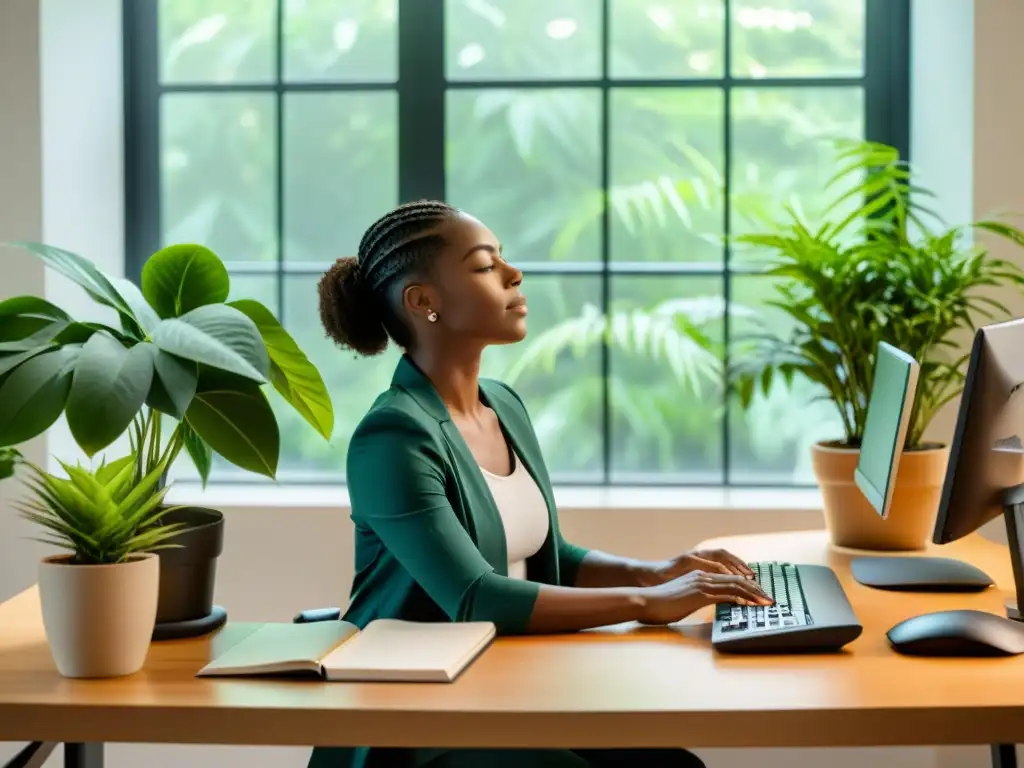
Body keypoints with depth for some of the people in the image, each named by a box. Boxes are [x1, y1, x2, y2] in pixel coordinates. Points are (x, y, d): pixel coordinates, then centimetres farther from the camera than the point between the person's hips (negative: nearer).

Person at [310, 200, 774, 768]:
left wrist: (652, 572, -1)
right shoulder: (393, 439, -17)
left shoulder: (504, 406, 8)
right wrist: (647, 603, -22)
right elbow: (476, 601, -24)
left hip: (514, 687, 7)